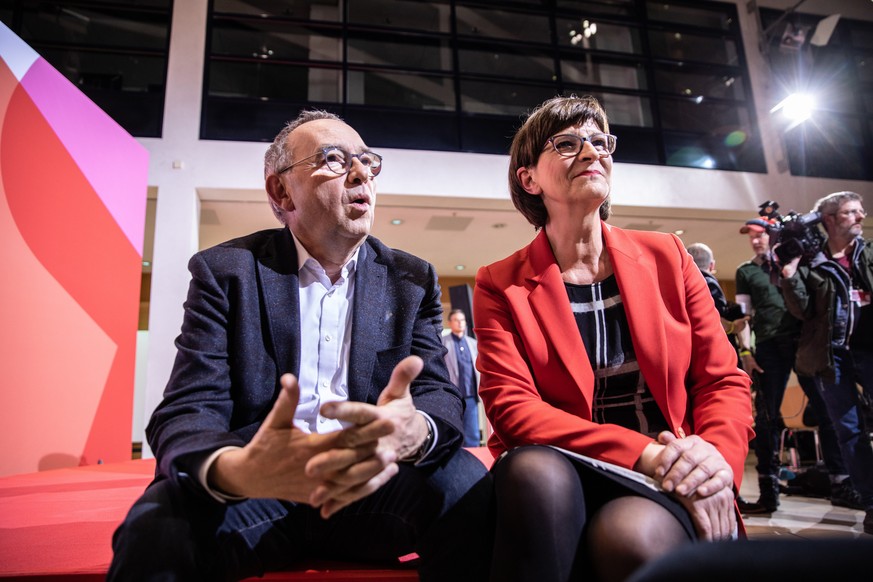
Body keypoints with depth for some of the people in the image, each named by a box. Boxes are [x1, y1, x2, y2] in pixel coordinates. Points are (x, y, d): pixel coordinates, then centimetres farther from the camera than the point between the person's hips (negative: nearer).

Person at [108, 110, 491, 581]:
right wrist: (233, 469, -35)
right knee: (157, 529, -30)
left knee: (466, 486, -26)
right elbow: (187, 411, -9)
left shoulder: (412, 281, 7)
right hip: (254, 490, -1)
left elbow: (440, 396, -4)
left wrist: (414, 432, -31)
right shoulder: (226, 271, 0)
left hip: (371, 487, 2)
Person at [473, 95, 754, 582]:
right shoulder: (501, 285, 2)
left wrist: (718, 455, -14)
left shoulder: (666, 256, 10)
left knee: (630, 535, -34)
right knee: (534, 470, -35)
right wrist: (642, 453, -19)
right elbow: (511, 405, -8)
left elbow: (723, 380, 9)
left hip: (677, 485, 1)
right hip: (561, 476, 0)